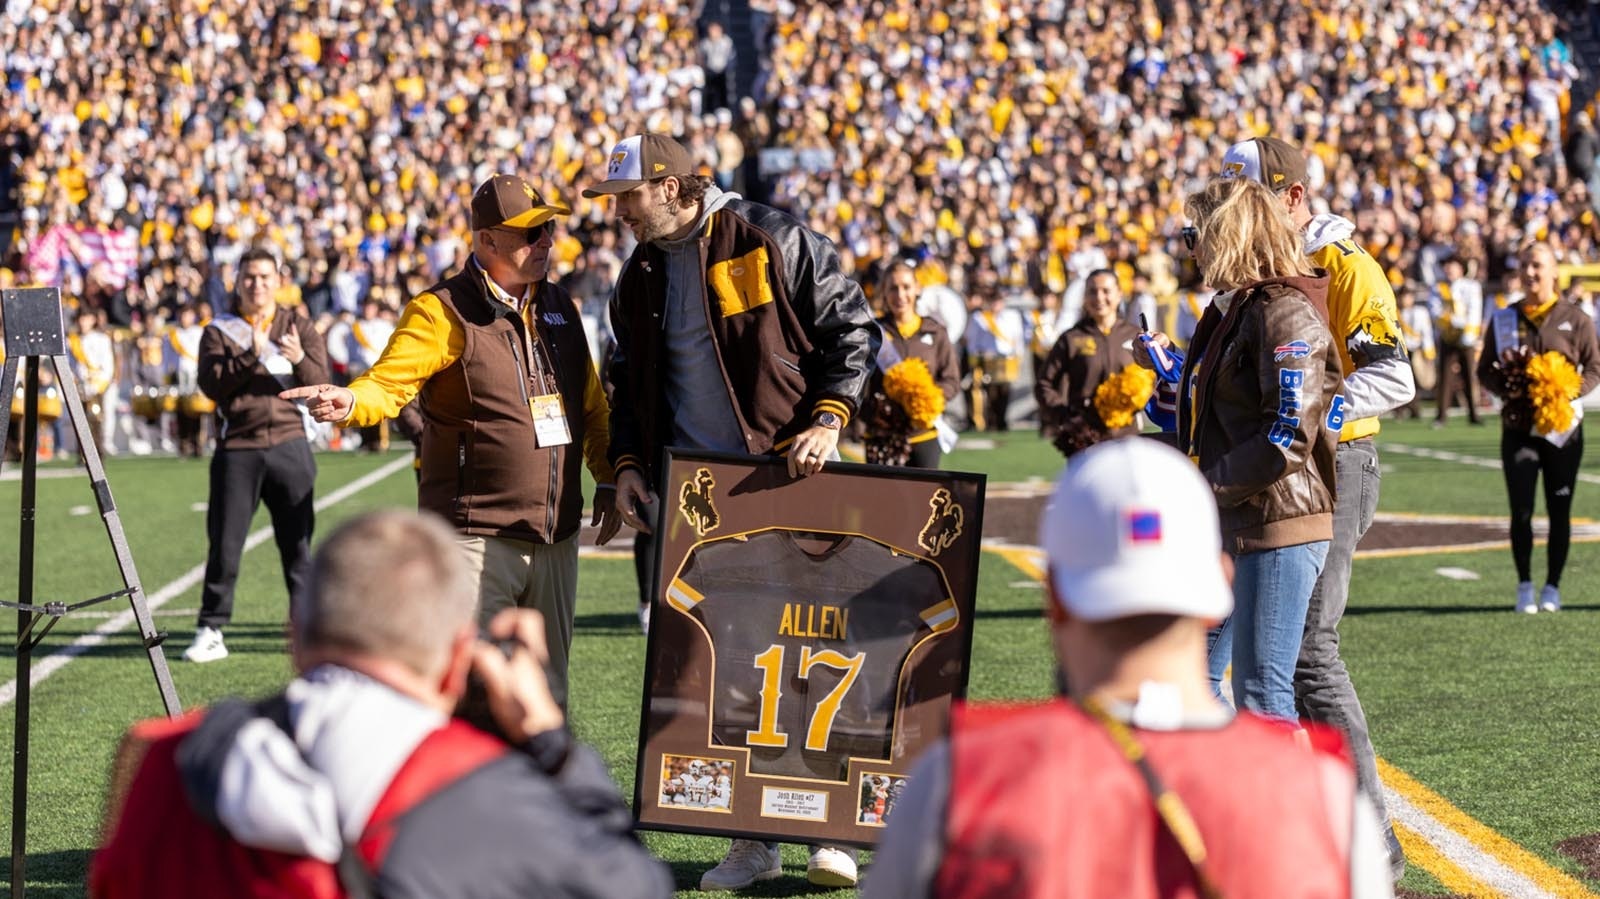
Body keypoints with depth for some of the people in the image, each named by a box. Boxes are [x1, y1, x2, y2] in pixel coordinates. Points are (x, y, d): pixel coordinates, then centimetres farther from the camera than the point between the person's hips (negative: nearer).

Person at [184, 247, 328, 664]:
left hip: (289, 445, 1)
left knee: (298, 544, 3)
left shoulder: (298, 326, 12)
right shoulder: (219, 331, 7)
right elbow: (211, 383, -8)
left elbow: (320, 383, 2)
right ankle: (211, 632, 6)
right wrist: (252, 355, -19)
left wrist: (299, 359, -18)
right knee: (224, 545, -2)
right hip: (237, 449, -1)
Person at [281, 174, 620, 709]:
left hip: (557, 537, 6)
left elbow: (591, 403, 23)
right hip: (478, 537, -6)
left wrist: (608, 478, 18)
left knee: (547, 692, 14)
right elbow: (388, 384, -17)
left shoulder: (558, 307, 13)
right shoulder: (443, 313, -7)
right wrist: (349, 403, -37)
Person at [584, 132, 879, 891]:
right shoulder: (640, 279, 13)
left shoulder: (774, 243, -5)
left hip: (787, 480, -5)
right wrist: (627, 464, 7)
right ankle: (751, 839, 8)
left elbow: (850, 330, -3)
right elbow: (628, 385, 22)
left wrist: (827, 420, -14)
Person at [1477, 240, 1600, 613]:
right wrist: (1505, 388, -10)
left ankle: (1552, 588, 13)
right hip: (1518, 426, 1)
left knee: (1559, 510, 3)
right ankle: (1524, 587, 8)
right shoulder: (1503, 320, 7)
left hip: (1563, 426, -1)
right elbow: (1485, 370, 11)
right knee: (1521, 509, -4)